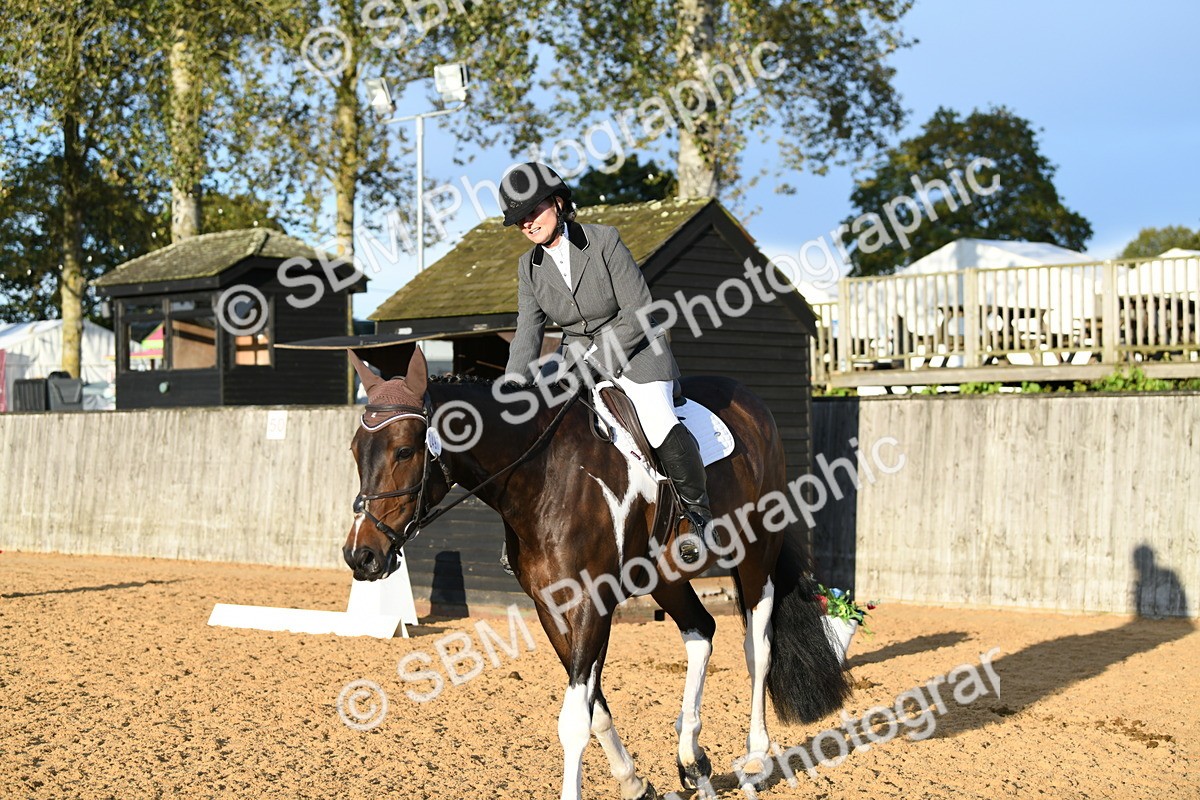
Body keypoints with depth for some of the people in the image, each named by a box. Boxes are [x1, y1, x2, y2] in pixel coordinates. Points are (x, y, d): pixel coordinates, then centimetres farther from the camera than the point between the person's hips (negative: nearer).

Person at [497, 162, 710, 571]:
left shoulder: (604, 240, -15)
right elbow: (527, 334, -2)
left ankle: (697, 511, -6)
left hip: (633, 349, -5)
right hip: (578, 357, 5)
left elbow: (637, 313, -16)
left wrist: (594, 360, -21)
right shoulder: (529, 266, 1)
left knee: (662, 428, -28)